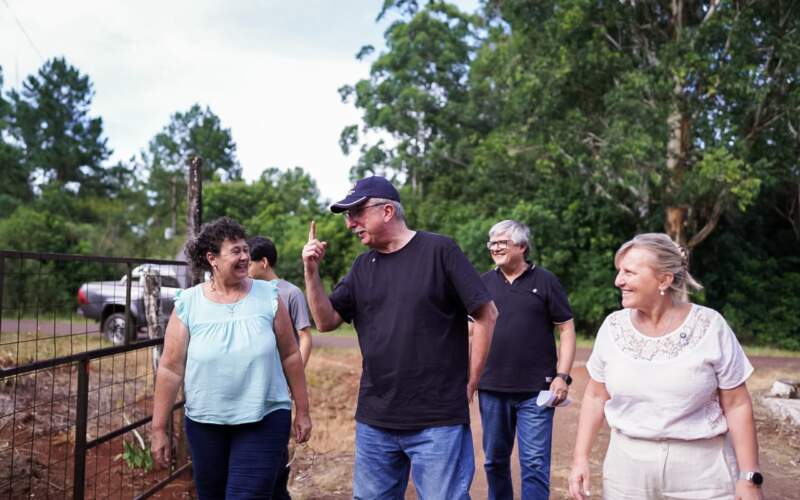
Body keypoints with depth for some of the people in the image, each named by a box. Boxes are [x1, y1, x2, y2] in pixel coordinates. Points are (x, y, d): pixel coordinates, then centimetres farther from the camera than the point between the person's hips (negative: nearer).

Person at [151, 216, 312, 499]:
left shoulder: (268, 296, -3)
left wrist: (302, 410, 6)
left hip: (264, 420, -1)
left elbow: (290, 356, 3)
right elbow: (170, 369, -3)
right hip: (205, 423, 1)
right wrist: (159, 429, -2)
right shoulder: (188, 304, -4)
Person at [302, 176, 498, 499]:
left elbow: (486, 315, -5)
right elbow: (325, 322, 9)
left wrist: (469, 385, -4)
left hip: (438, 419, -5)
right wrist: (311, 271, -4)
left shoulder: (439, 251, -6)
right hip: (374, 420, 5)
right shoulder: (363, 266, 10)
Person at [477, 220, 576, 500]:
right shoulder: (484, 283, 7)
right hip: (491, 389, 3)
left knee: (535, 463, -3)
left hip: (535, 391, -3)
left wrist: (562, 376, -9)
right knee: (495, 460, 14)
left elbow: (566, 329, 0)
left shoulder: (544, 281, 0)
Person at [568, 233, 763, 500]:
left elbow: (736, 405, -6)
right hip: (627, 465, 3)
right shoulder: (613, 327, -2)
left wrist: (749, 477, -6)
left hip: (702, 468, -2)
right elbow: (596, 396, 6)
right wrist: (580, 457, 1)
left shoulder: (709, 326, -10)